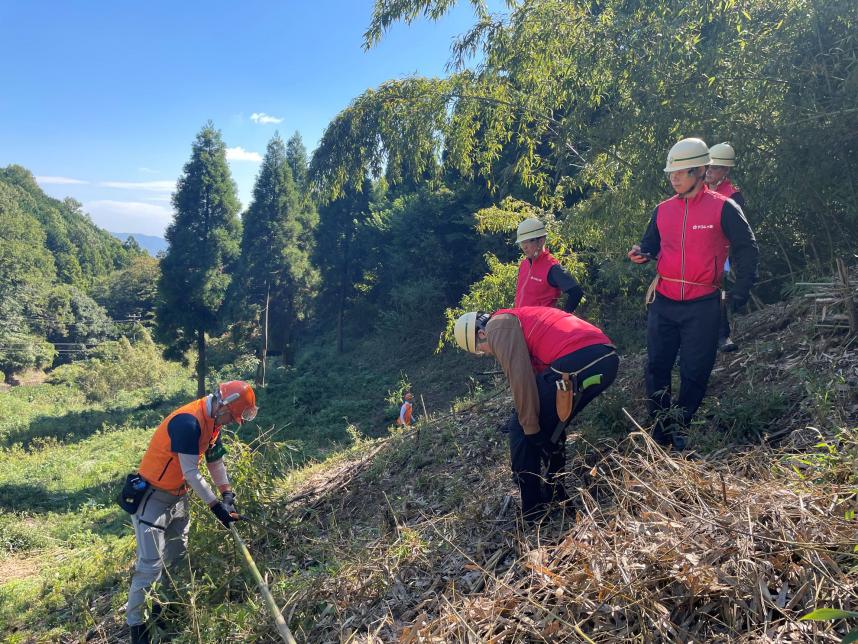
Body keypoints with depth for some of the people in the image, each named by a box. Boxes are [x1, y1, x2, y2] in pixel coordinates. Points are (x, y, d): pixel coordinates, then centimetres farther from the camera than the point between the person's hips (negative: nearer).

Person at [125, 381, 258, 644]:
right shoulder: (188, 422, -30)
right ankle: (135, 622, 7)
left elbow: (215, 460, 9)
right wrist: (215, 505, -21)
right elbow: (191, 472, -28)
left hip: (178, 496, 9)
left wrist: (228, 494, 1)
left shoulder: (212, 421, -1)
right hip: (153, 497, -9)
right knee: (151, 564, -7)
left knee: (177, 555, 17)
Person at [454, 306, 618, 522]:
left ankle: (533, 515, 13)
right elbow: (537, 371, 35)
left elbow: (520, 378, -6)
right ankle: (555, 496, 36)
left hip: (577, 362, -9)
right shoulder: (517, 319, 33)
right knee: (551, 429, 27)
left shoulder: (498, 326, 5)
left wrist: (530, 428, 1)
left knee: (523, 433, 7)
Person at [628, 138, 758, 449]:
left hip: (702, 306, -4)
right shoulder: (663, 209, 8)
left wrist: (740, 292, -3)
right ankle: (660, 429, 21)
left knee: (695, 372, 3)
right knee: (657, 367, 7)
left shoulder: (723, 208, -5)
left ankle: (680, 429, 20)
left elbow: (747, 251, 0)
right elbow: (651, 245, 17)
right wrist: (641, 253, -6)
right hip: (663, 303, 4)